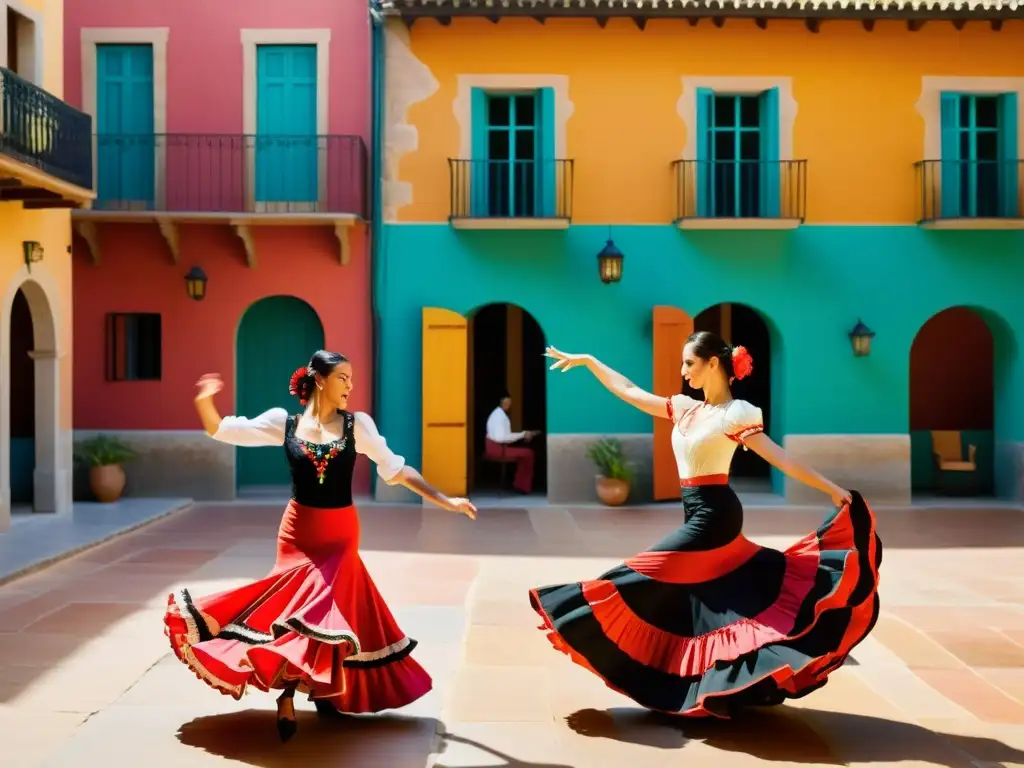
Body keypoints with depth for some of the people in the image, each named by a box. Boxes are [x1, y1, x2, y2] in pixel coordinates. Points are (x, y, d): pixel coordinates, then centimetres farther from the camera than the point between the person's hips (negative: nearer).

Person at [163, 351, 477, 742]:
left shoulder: (358, 424, -3)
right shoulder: (283, 422, -3)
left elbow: (395, 470, 1)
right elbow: (221, 430, -1)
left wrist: (444, 500, -5)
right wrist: (204, 402, -21)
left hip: (339, 535, 0)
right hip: (297, 532, 0)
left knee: (319, 608, -4)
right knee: (298, 605, 1)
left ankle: (287, 695, 15)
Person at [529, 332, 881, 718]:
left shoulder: (735, 414, -11)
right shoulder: (684, 408, 10)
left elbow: (780, 458, -14)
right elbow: (629, 392, 17)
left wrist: (832, 489, -19)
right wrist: (587, 361, 18)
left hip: (713, 516, -8)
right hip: (699, 516, 8)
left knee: (642, 579, -7)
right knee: (727, 600, 10)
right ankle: (759, 678, 17)